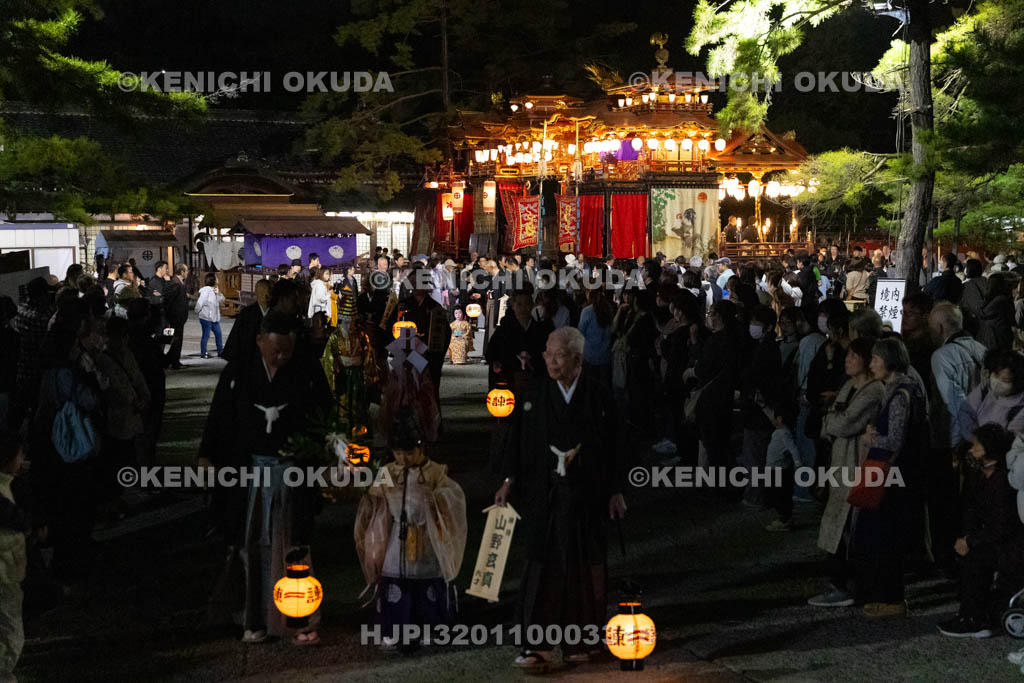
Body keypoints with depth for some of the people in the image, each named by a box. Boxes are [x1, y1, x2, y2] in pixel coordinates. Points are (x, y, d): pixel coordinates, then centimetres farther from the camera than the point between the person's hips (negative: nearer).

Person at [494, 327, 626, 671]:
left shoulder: (598, 396, -1)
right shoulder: (535, 394, 2)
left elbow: (614, 445, 3)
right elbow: (518, 441, 4)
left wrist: (616, 491, 2)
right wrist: (508, 481, -5)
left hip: (587, 496, 0)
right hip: (543, 495, 0)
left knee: (582, 566, 6)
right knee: (543, 564, -5)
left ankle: (576, 641, 18)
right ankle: (538, 644, -5)